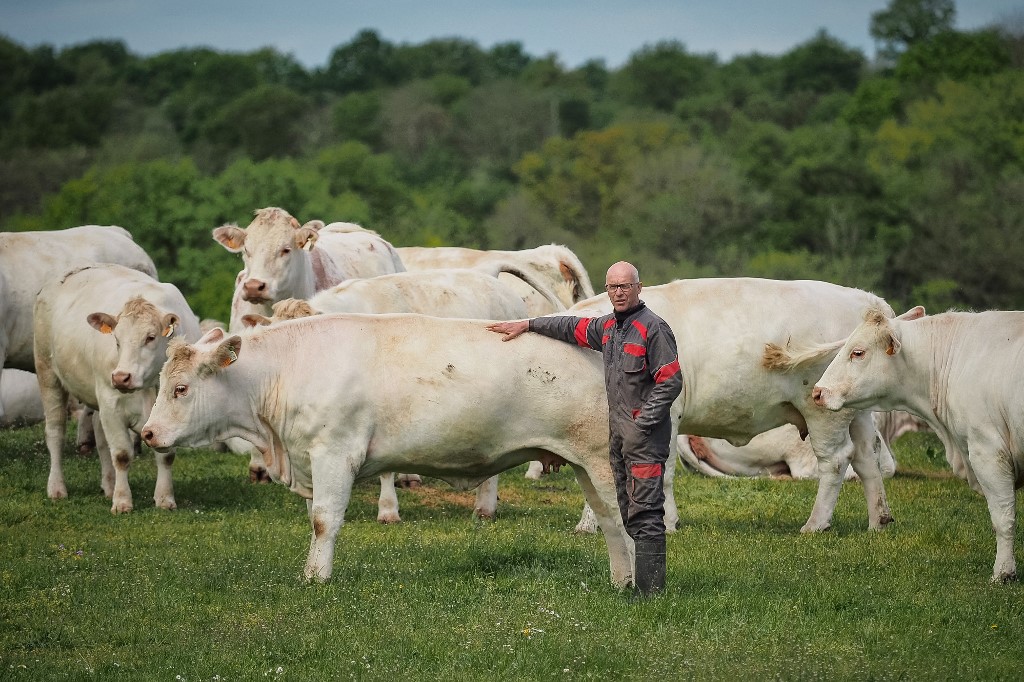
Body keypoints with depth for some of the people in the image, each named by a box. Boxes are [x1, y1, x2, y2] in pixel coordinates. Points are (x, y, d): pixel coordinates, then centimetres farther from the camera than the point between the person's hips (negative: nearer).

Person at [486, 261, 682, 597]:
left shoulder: (653, 328, -11)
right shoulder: (608, 326, 15)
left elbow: (671, 381, -15)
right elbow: (574, 327, 32)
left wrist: (642, 424, -16)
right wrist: (527, 325, 36)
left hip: (645, 435, -9)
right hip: (618, 435, 9)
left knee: (645, 514, -13)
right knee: (629, 514, 10)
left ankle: (650, 590, -15)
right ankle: (641, 578, 14)